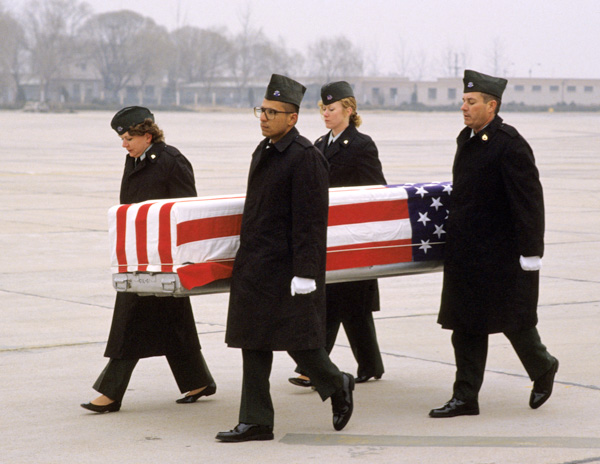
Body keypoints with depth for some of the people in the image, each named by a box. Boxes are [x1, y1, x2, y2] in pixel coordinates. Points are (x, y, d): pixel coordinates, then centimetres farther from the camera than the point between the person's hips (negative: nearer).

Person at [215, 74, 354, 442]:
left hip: (287, 270, -9)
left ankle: (337, 385, 23)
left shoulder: (306, 157, -13)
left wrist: (304, 273, -21)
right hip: (256, 267, 9)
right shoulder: (263, 153, 15)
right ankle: (256, 421, 10)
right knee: (254, 343, 7)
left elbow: (310, 221, -17)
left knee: (296, 338, -3)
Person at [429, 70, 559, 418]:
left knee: (513, 319, 6)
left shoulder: (511, 145, -16)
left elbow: (529, 201, -17)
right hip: (466, 253, 8)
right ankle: (466, 397, 9)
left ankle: (543, 367, 32)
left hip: (502, 255, -8)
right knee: (466, 324, 6)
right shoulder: (467, 139, 10)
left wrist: (531, 252, -18)